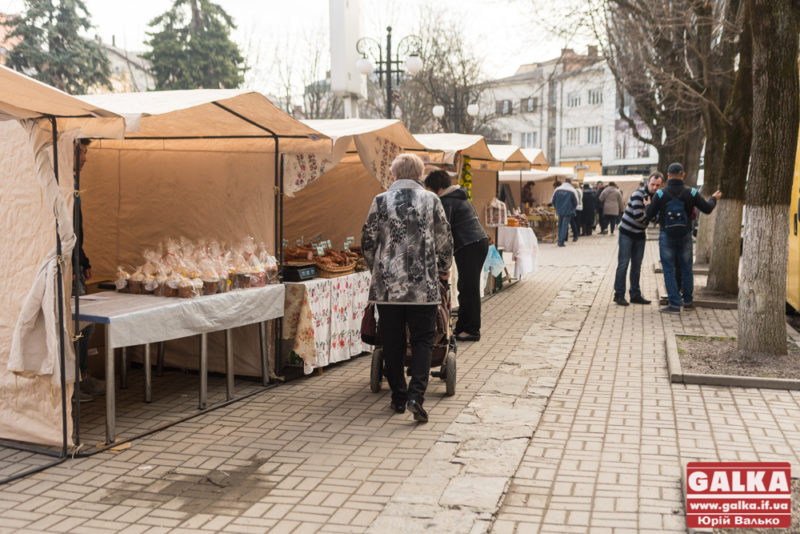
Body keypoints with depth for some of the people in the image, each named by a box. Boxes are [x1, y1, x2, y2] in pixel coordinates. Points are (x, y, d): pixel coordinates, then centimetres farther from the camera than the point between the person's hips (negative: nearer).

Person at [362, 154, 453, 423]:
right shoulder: (431, 200, 2)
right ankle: (416, 395, -8)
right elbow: (444, 239, 7)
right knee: (422, 340, 7)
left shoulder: (380, 201, 2)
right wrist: (444, 268, 25)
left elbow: (368, 241, 6)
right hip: (423, 284, -1)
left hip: (387, 284, 1)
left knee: (392, 343, 11)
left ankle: (398, 397, 19)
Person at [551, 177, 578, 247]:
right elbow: (575, 203, -2)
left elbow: (553, 201, 5)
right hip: (568, 211, -3)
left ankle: (560, 240, 20)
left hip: (559, 211, 3)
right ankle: (561, 241, -6)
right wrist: (572, 209, 17)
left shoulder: (557, 189, 0)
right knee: (565, 226, 0)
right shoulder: (572, 191, -8)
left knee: (560, 225, 16)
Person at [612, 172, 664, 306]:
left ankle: (635, 294, 16)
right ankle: (619, 294, 0)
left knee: (637, 266, 9)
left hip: (640, 234, 7)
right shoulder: (638, 194, -18)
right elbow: (638, 217, -26)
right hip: (627, 233, -7)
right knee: (623, 264, -5)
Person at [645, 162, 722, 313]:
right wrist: (714, 198, 24)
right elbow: (707, 209, 3)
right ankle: (688, 301, 25)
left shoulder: (661, 194, -9)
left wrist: (648, 205, 16)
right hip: (685, 236, 2)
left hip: (667, 236, -2)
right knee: (686, 269, 15)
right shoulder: (691, 193, -5)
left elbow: (649, 215, -7)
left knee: (669, 270, 2)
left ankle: (674, 304, -1)